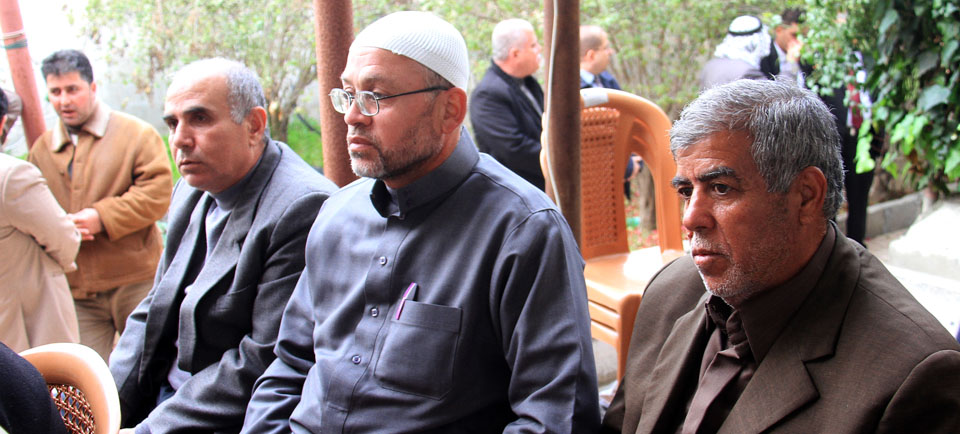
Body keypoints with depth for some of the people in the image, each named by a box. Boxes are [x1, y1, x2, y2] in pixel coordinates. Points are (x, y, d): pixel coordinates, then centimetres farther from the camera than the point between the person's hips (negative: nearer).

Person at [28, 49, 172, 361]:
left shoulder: (136, 134, 0)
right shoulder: (42, 148, 13)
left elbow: (157, 192, -9)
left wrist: (103, 217, -17)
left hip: (135, 281, -3)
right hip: (76, 292, 4)